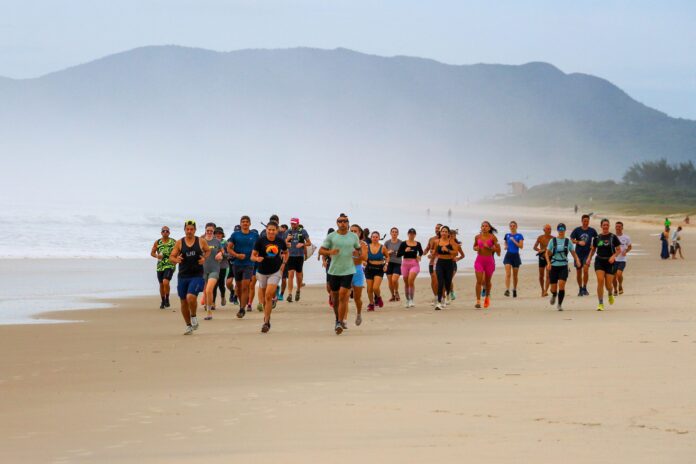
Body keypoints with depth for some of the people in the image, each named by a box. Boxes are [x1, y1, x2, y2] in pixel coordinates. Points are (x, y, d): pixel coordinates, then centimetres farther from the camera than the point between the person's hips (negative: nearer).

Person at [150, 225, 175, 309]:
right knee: (161, 284, 11)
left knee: (165, 282, -22)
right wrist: (157, 256, -9)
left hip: (170, 265, -3)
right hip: (160, 265, 3)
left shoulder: (173, 242, 1)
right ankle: (163, 301, 28)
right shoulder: (157, 242, 6)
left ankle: (167, 299, -4)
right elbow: (152, 253, 12)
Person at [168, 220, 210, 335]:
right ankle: (188, 325, 23)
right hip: (183, 276, 3)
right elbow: (171, 256, 4)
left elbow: (208, 251, 18)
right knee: (183, 302, 7)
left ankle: (193, 316, 4)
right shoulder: (179, 243, 2)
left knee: (191, 297, -23)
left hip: (197, 275, -3)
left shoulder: (201, 241, 1)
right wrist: (176, 260, -19)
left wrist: (204, 258, -2)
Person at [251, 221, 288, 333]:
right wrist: (257, 259, -30)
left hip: (275, 271, -1)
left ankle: (266, 322, -10)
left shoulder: (280, 241, -3)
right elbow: (252, 256, -8)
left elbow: (286, 253, 17)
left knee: (268, 295, -16)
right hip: (262, 272, 1)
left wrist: (283, 263, 2)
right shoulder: (260, 240, -9)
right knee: (262, 300, 10)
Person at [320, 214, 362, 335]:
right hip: (334, 271, 1)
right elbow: (321, 250, 2)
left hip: (348, 270, -1)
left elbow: (359, 249, 19)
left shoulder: (354, 237, 5)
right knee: (335, 296, 11)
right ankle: (338, 319, 33)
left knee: (343, 295, -14)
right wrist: (330, 252, -19)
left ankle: (340, 323, -13)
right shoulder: (331, 236, 1)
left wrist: (357, 253, -5)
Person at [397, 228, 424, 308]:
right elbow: (398, 254, -3)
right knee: (406, 283, 9)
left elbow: (421, 252, 23)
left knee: (411, 281, -20)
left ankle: (411, 300, -14)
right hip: (405, 263, 1)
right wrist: (405, 251, -18)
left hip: (414, 263, -1)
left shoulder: (418, 244, 5)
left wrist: (419, 256, 2)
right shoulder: (403, 244, 0)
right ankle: (407, 300, 23)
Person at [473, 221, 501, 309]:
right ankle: (478, 301, -13)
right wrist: (475, 248, -3)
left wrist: (489, 247, -18)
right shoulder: (477, 237, 4)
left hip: (489, 260, -1)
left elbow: (497, 249, -5)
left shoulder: (492, 237, -4)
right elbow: (474, 246, 20)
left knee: (487, 281, 12)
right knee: (479, 280, -11)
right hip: (479, 259, 1)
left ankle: (487, 296, 39)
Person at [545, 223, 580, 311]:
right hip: (554, 266, 0)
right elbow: (547, 253, 3)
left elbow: (573, 253, 10)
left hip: (564, 266, 0)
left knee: (561, 285, -18)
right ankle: (554, 296, 41)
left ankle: (560, 304, -9)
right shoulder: (553, 240, 3)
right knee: (554, 287, 3)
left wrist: (577, 261, -9)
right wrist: (548, 263, -12)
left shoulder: (568, 241, 5)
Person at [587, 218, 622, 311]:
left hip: (609, 262, -1)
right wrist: (589, 258, 1)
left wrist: (614, 256, -17)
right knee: (600, 280, -17)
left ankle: (610, 294, 39)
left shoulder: (613, 237, -1)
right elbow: (593, 249, 18)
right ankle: (600, 304, -12)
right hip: (599, 261, 1)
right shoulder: (597, 238, 6)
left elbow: (619, 250, 2)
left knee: (608, 285, -1)